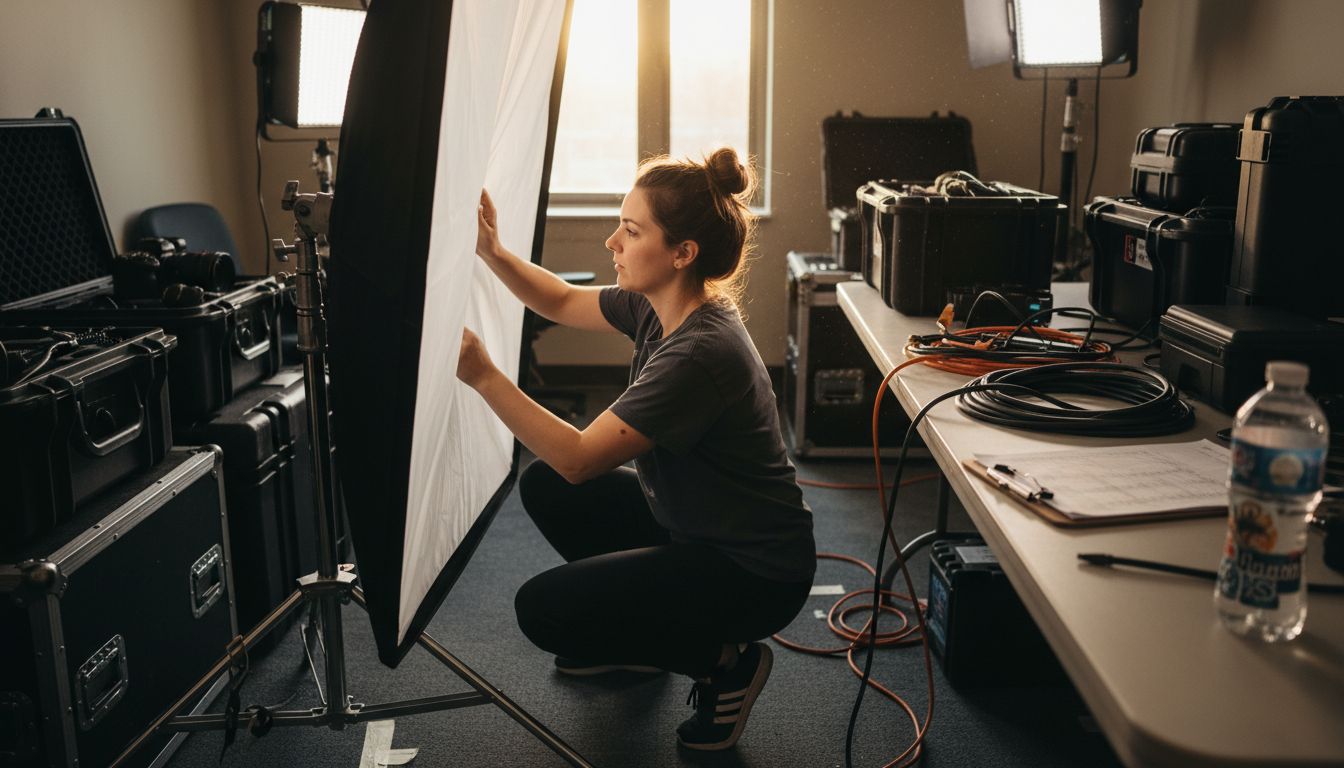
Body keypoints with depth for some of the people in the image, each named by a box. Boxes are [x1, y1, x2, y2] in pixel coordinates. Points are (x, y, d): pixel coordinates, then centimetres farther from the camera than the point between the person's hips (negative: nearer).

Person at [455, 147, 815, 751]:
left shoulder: (700, 354, -31)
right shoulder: (658, 306, -4)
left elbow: (577, 458, -31)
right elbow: (562, 303, 11)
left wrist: (483, 376, -31)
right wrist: (491, 251, -4)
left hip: (753, 571, -9)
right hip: (694, 526, 9)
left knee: (543, 610, -12)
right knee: (543, 485, 9)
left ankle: (724, 661, 2)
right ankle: (640, 628, 23)